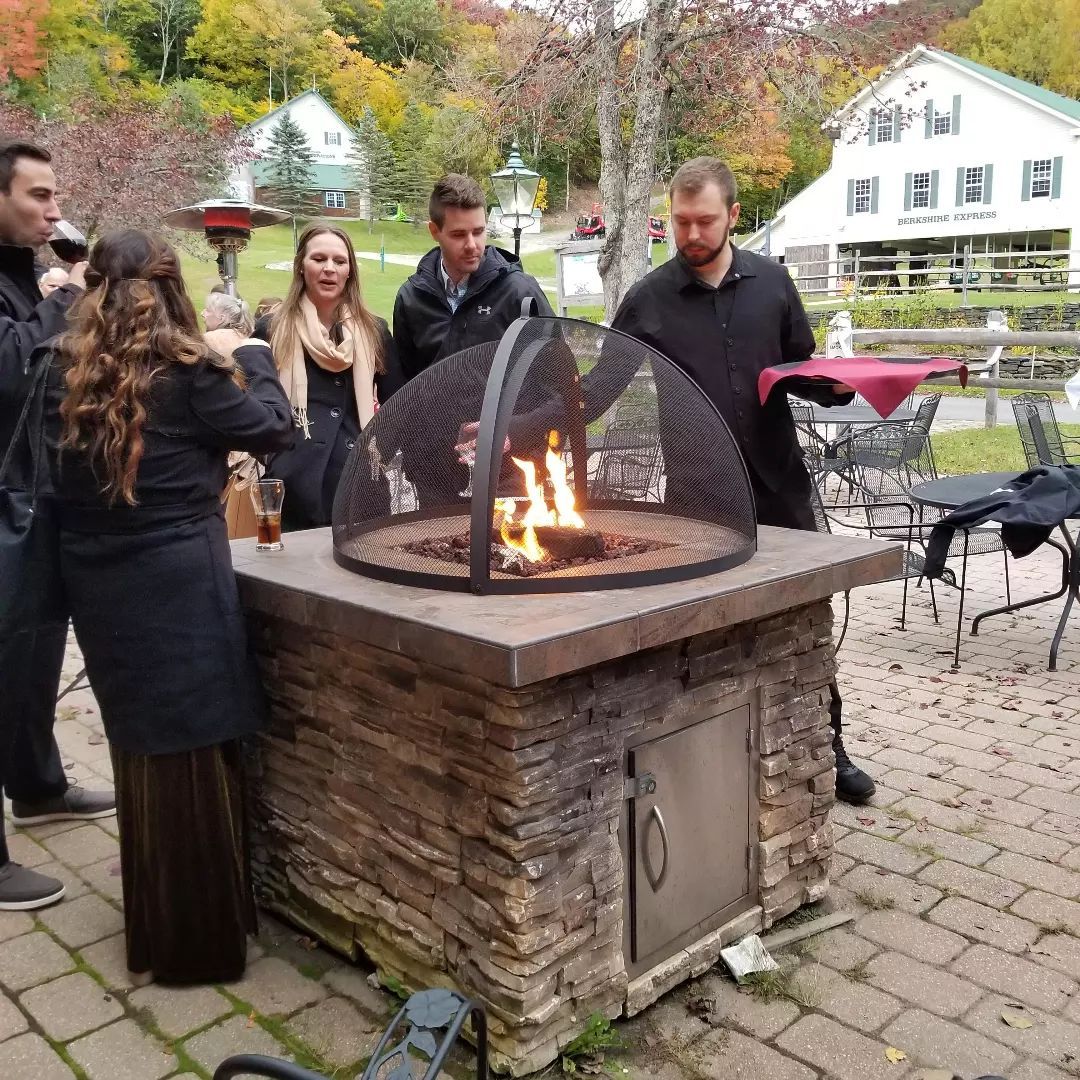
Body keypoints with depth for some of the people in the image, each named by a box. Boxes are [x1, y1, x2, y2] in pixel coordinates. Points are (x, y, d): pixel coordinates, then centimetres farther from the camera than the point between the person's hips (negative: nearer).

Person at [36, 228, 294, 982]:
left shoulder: (65, 369, 3)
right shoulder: (188, 367, -10)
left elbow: (62, 472, 12)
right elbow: (274, 430, -2)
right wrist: (251, 358, 12)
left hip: (95, 581, 5)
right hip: (179, 578, -5)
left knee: (142, 746, 18)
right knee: (194, 753, 5)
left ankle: (155, 930, 34)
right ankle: (200, 939, 15)